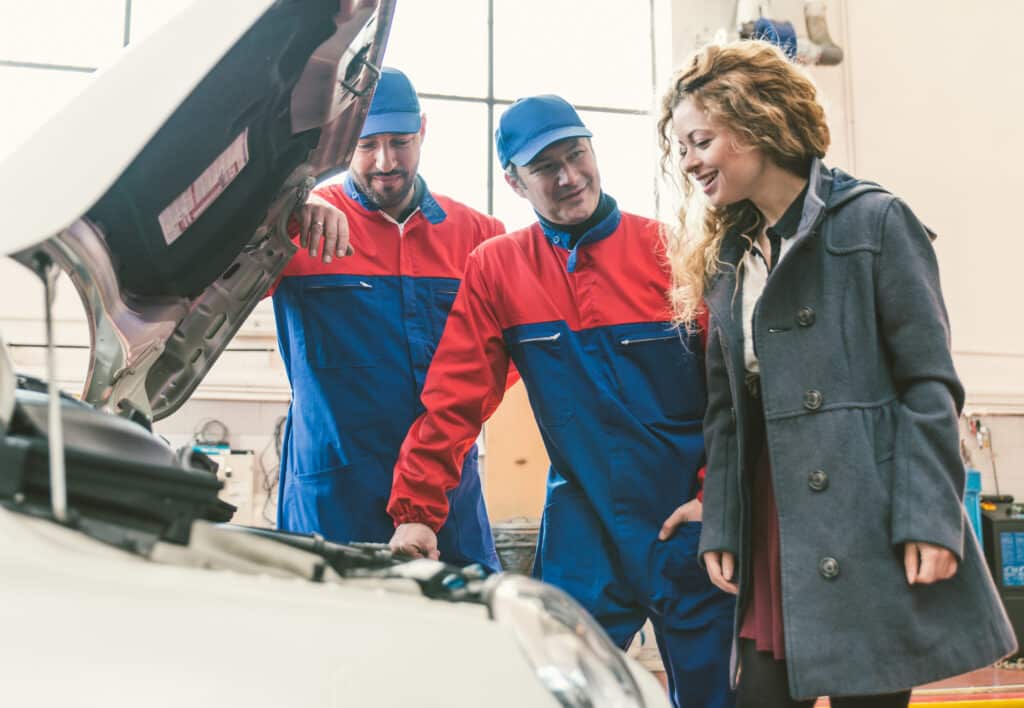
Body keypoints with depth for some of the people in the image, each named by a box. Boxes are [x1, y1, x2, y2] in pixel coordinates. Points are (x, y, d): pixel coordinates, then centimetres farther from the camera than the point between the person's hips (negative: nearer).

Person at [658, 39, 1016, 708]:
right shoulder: (724, 256, 14)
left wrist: (929, 521, -16)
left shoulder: (873, 220, -4)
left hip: (866, 529, -5)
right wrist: (720, 528, 7)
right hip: (774, 527, 6)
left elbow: (929, 382, -8)